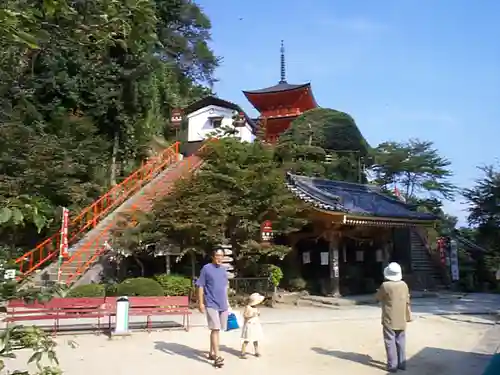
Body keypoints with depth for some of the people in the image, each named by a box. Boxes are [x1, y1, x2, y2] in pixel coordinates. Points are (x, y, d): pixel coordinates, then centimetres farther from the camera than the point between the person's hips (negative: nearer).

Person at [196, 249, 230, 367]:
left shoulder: (223, 269, 10)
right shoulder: (206, 268, -8)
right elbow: (200, 286, -8)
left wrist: (227, 302, 18)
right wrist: (200, 303, -13)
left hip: (223, 305, 6)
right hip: (211, 304, -6)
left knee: (216, 329, 13)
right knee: (215, 329, -10)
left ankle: (211, 352, 26)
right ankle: (217, 356, -8)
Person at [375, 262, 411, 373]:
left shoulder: (385, 285, -18)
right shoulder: (404, 285, -1)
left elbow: (378, 297, -3)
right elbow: (407, 301, 8)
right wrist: (408, 316, 18)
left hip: (389, 320, -5)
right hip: (401, 320, 5)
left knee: (390, 342, 1)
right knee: (401, 342, 14)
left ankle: (392, 365, 2)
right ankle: (402, 363, 20)